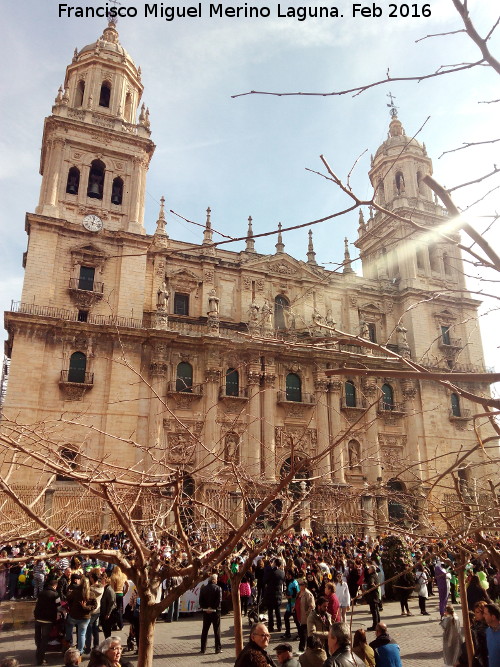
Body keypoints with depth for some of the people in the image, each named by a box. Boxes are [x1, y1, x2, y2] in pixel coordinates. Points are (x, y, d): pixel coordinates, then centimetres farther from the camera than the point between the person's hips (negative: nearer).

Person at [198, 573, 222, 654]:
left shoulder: (203, 588, 1)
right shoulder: (218, 588, -10)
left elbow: (200, 600, -2)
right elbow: (219, 600, -16)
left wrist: (205, 608, -2)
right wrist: (213, 608, -11)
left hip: (206, 612, 3)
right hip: (215, 612, -3)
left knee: (204, 630, 12)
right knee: (217, 630, 6)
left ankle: (203, 649, 15)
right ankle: (218, 648, 9)